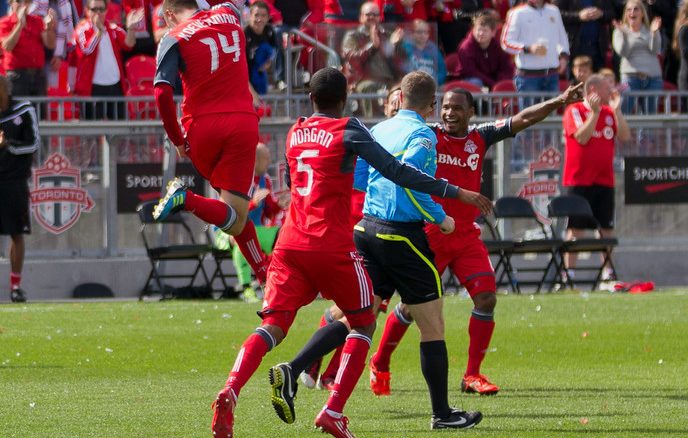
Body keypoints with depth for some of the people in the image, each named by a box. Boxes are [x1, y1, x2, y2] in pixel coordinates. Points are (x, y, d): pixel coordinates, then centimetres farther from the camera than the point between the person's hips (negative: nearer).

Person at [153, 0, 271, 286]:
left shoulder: (174, 39, -1)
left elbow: (162, 93, -11)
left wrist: (177, 140, -3)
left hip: (203, 126, -1)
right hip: (243, 122, 1)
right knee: (236, 221, -3)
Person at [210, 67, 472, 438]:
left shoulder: (295, 133, 15)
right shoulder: (348, 131, -3)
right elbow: (395, 171, -10)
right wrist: (452, 191, -9)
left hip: (290, 244, 5)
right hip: (332, 247, -5)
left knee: (273, 326, -2)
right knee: (363, 324, 11)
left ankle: (229, 393, -27)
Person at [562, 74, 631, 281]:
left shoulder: (609, 112, 11)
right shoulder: (574, 111, -5)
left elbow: (625, 137, 1)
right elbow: (582, 137, -18)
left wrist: (617, 110, -3)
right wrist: (595, 112, -18)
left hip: (604, 180, 5)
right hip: (579, 180, -5)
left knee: (606, 228, 6)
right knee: (576, 227, -6)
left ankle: (608, 272, 11)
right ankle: (569, 271, -3)